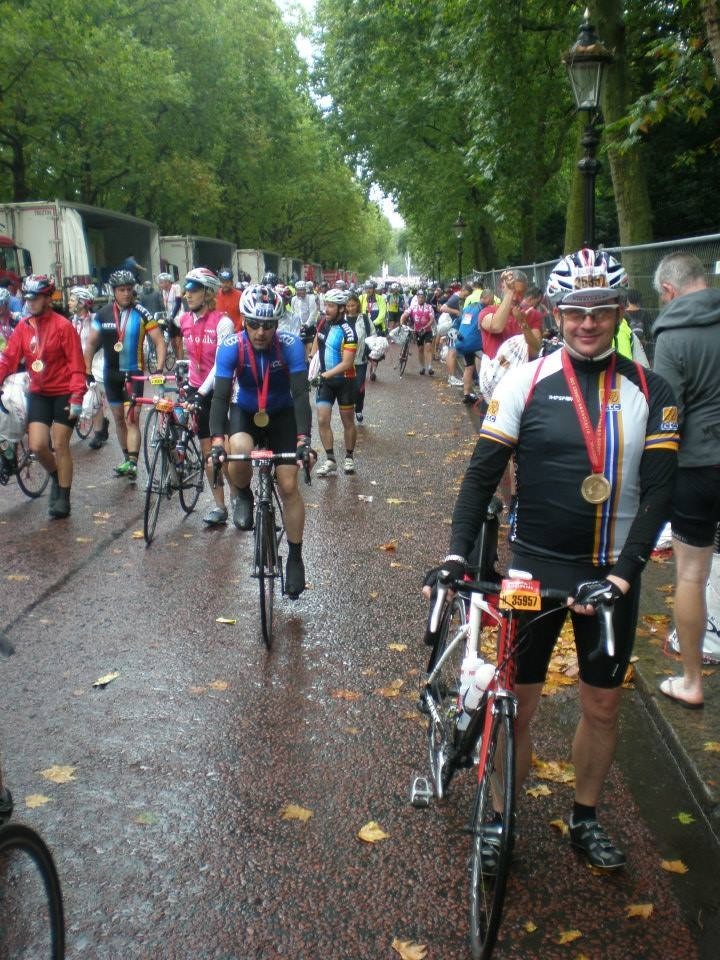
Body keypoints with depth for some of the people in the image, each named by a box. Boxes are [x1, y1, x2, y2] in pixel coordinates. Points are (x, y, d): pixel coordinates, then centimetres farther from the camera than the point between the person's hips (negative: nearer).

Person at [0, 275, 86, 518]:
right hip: (38, 394, 4)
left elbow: (77, 364, -13)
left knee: (60, 446, 0)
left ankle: (63, 499, 12)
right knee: (37, 445, -4)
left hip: (64, 394, -4)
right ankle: (56, 477, 26)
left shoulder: (63, 325, -12)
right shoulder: (23, 327, 2)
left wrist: (76, 397, -18)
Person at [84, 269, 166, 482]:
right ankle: (127, 459, 24)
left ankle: (132, 464, -17)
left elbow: (159, 341, -9)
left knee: (132, 418, -12)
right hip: (111, 373, 4)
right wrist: (87, 372, 0)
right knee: (119, 418, 12)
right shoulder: (103, 314, -1)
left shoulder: (141, 313, -9)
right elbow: (91, 344, 6)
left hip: (134, 372, -4)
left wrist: (159, 370, -20)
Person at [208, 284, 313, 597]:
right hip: (245, 412, 0)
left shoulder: (290, 345, -27)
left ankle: (295, 558, 10)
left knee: (289, 486, -6)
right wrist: (217, 441, -43)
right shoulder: (231, 347, -25)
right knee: (239, 451, -35)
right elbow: (220, 396, -30)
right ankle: (243, 496, -1)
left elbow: (300, 393, -31)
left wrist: (304, 439, -44)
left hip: (281, 413, 0)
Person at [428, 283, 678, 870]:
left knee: (603, 705, 14)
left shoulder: (650, 392, -2)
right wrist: (456, 555, -18)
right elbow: (483, 474, -7)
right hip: (536, 566, -2)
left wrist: (623, 574, -17)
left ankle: (585, 818, 35)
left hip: (612, 572, 2)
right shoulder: (525, 383, -7)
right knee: (518, 701, 6)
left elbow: (659, 491, -6)